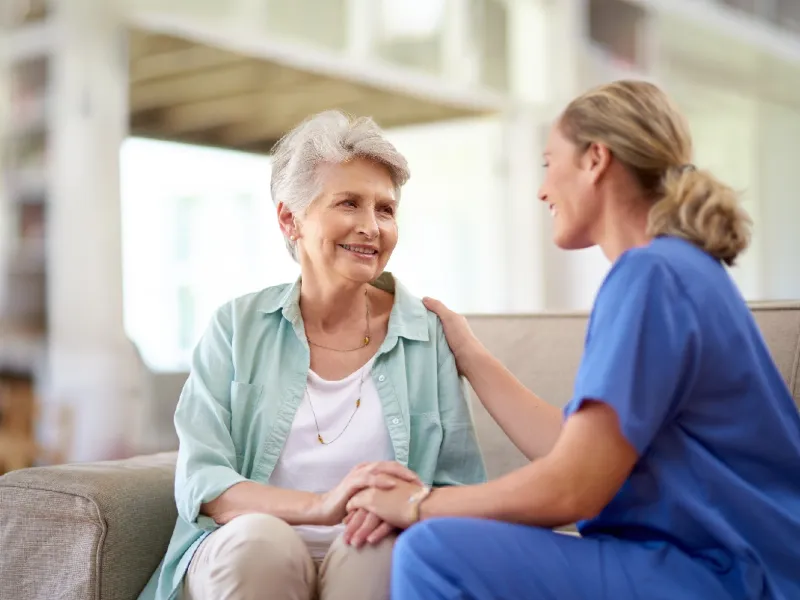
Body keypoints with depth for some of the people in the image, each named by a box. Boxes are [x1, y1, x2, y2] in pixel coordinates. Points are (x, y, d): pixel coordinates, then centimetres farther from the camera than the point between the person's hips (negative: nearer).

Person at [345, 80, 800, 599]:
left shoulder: (651, 272, -16)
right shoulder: (674, 267, 14)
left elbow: (570, 490, -20)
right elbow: (574, 449, 11)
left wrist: (421, 503, -6)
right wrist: (468, 355, 19)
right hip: (706, 558, 10)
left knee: (435, 552, -19)